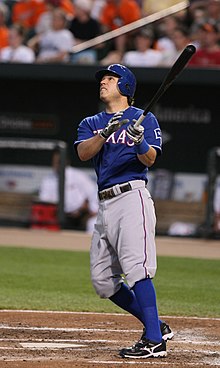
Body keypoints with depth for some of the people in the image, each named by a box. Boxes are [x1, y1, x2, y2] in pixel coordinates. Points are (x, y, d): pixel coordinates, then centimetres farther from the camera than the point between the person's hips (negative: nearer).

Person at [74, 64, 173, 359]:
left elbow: (150, 159, -8)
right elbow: (83, 153, -1)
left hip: (132, 196, -7)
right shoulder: (91, 124, 19)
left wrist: (140, 142, -28)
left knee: (136, 267, -21)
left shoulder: (144, 119, 5)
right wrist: (105, 133, -18)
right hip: (105, 204, 7)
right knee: (102, 279, 6)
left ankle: (154, 341, -24)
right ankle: (156, 326, 16)